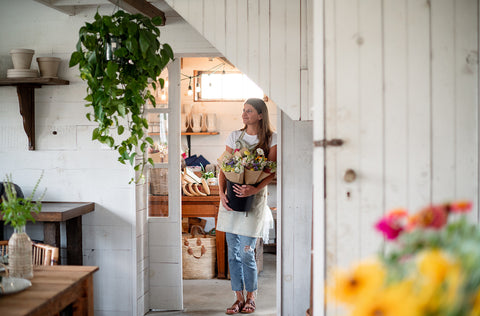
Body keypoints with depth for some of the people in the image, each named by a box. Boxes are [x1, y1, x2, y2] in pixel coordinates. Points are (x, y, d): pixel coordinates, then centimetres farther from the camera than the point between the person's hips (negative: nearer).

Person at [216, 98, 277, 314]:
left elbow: (272, 172, -6)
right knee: (233, 253, 5)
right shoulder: (234, 136, 10)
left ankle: (250, 298, 13)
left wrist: (256, 189, -22)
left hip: (254, 198, -4)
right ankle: (239, 298, 15)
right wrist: (221, 192, -5)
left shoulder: (271, 139, 1)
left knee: (246, 252, -6)